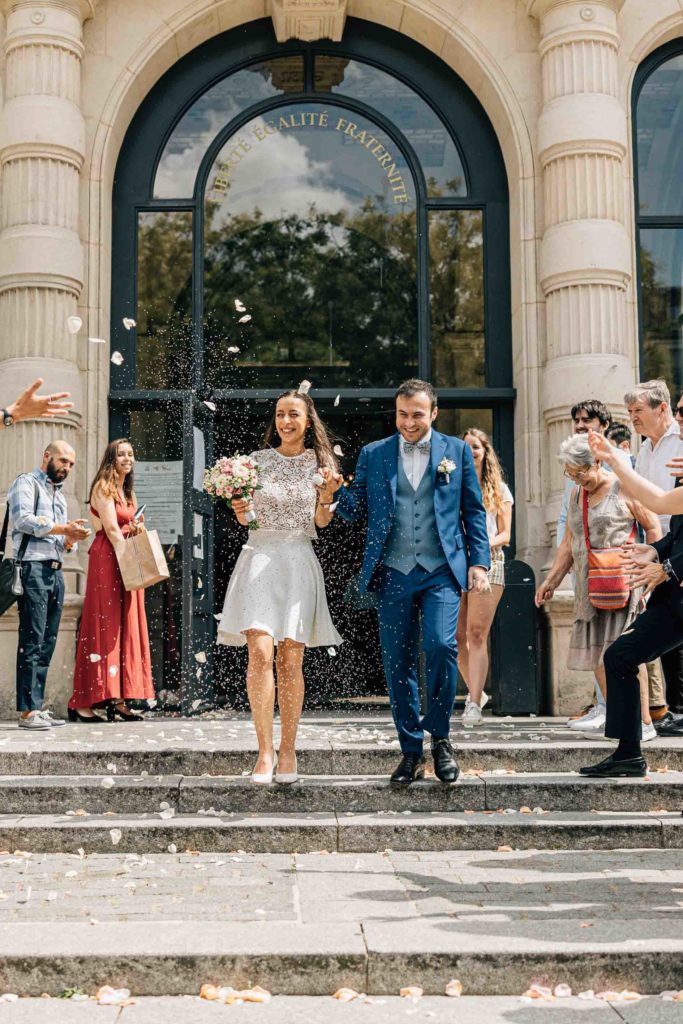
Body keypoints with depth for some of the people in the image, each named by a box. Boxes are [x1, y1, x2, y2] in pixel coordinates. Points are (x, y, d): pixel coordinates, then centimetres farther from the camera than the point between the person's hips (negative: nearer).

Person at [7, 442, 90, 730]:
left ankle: (37, 707, 8)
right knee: (32, 641, -11)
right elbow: (23, 519, -14)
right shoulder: (26, 483, 2)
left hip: (55, 572, 8)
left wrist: (71, 539, 1)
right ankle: (27, 711, -11)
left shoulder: (60, 496, 25)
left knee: (47, 643, 5)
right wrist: (64, 528, -16)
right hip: (33, 568, -8)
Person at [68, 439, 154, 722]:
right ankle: (83, 703, -8)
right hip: (107, 559, -8)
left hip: (128, 560, 8)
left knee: (126, 629, 4)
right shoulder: (103, 487, -5)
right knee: (103, 627, -10)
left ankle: (118, 701, 4)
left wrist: (137, 529, -2)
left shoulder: (128, 492, 20)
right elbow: (111, 529, -13)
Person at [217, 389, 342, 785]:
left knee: (291, 660, 0)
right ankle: (265, 752, -10)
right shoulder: (257, 460, 9)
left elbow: (321, 522, 6)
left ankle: (288, 751, 11)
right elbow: (245, 519, 12)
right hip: (260, 556, 0)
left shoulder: (320, 462, 8)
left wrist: (328, 495, -12)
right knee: (260, 653, -14)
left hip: (299, 562, 0)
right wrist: (240, 510, -10)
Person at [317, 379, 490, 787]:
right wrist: (335, 494, -12)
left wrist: (479, 562, 1)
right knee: (398, 662, 3)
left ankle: (440, 736, 2)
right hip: (394, 573, 2)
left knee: (441, 646, -19)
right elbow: (359, 509, 9)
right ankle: (412, 751, 16)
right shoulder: (373, 455, 10)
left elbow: (474, 510, 9)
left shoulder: (457, 451, 8)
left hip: (441, 571, -2)